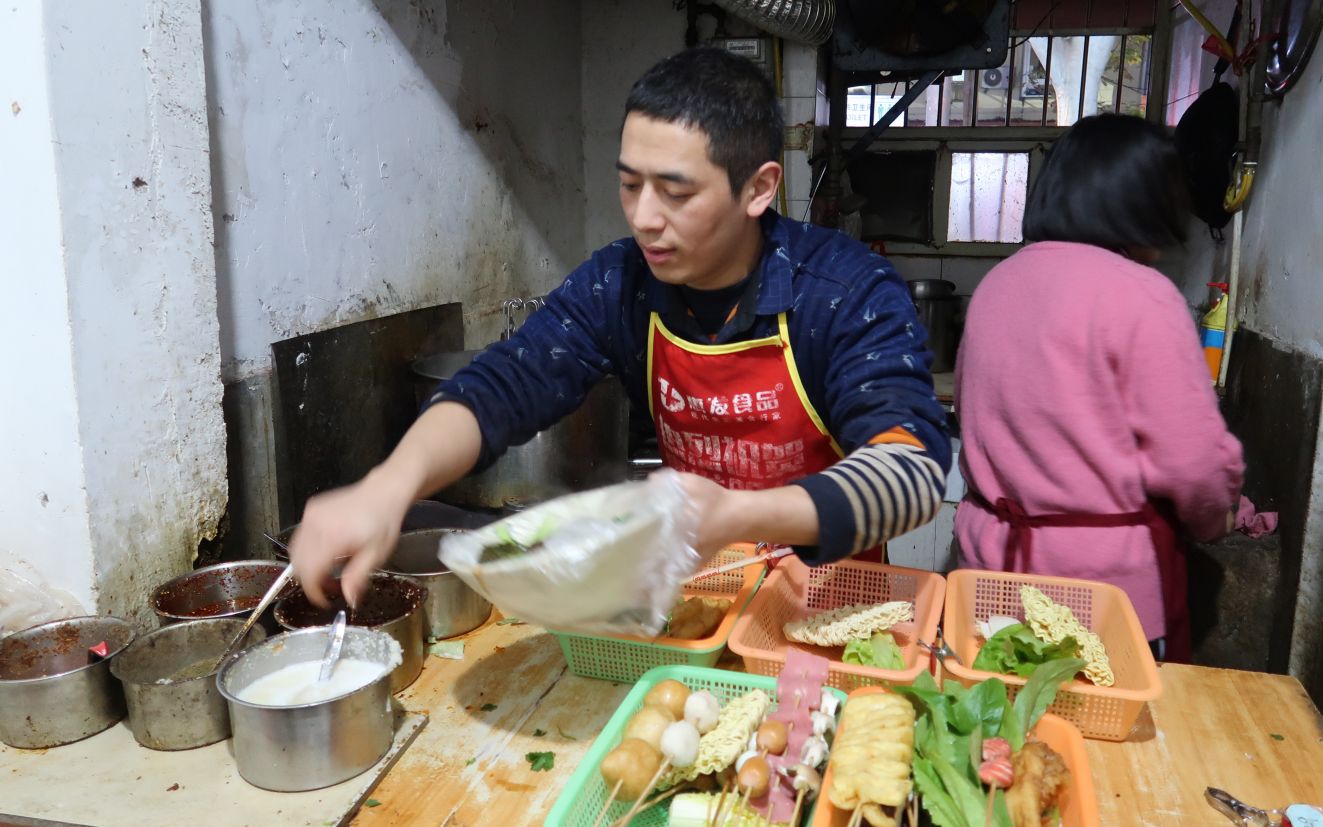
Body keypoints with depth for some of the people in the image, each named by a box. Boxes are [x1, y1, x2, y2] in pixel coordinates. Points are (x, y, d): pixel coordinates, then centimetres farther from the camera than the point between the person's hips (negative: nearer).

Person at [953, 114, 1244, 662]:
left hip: (993, 556, 6)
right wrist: (1211, 523, 7)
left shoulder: (995, 283, 3)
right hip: (1108, 576, -6)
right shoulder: (1142, 295, -15)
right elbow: (1197, 462, -14)